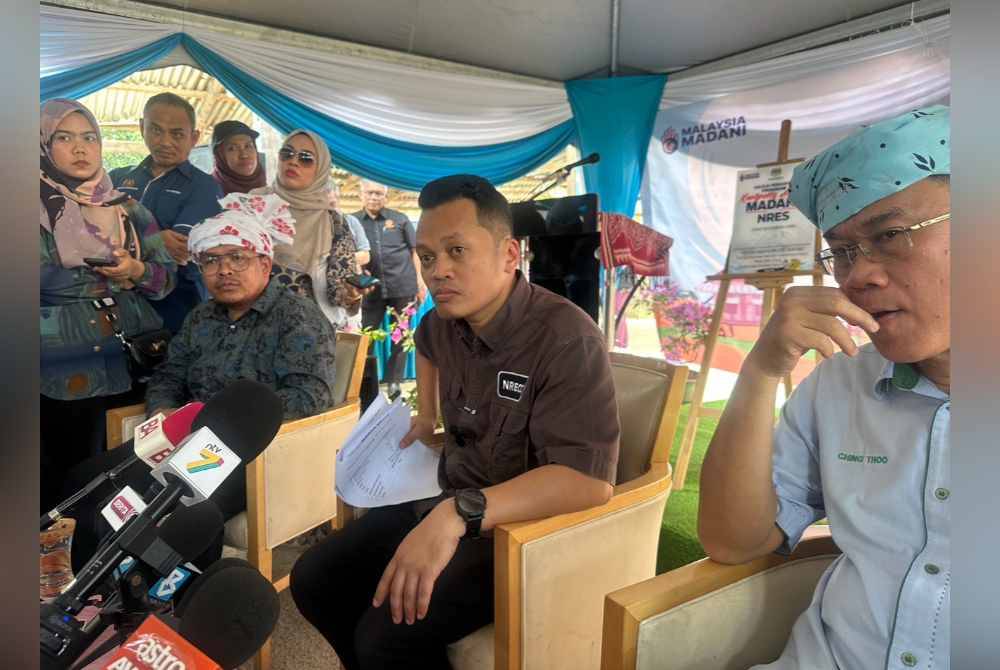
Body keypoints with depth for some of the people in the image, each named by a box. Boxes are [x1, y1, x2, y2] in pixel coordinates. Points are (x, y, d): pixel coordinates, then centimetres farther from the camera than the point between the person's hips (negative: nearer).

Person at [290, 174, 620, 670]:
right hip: (451, 504, 7)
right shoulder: (446, 319, -1)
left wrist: (459, 514, -42)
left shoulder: (565, 340, -25)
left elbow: (589, 476, -35)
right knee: (313, 580, 1)